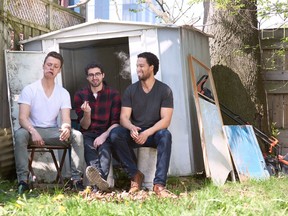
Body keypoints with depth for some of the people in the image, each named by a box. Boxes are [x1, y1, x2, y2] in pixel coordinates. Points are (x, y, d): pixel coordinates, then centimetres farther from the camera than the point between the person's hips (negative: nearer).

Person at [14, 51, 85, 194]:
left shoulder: (63, 93, 4)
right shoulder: (29, 89, -5)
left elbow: (66, 119, -7)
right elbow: (22, 118, -15)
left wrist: (66, 127, -33)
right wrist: (33, 132, -37)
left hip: (53, 131, 3)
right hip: (32, 130, -2)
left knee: (77, 135, -23)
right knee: (20, 134, -36)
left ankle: (76, 178, -23)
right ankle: (23, 180, -34)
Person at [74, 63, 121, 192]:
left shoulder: (113, 94, 5)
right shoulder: (80, 95, 8)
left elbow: (116, 123, -3)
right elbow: (84, 126, 4)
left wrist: (104, 136, -22)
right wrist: (87, 113, -19)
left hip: (107, 133, 0)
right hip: (88, 134, 1)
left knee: (104, 146, -35)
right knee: (88, 146, -34)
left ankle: (100, 177, -62)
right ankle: (101, 181, -60)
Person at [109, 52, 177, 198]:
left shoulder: (164, 90, -4)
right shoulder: (131, 90, 3)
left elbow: (165, 120, -12)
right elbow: (124, 117, -5)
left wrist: (147, 133, -29)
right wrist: (131, 128, -30)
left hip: (154, 133, -2)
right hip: (134, 133, 2)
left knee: (165, 135, -36)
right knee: (115, 134, -28)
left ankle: (159, 184, -40)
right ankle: (135, 175, -19)